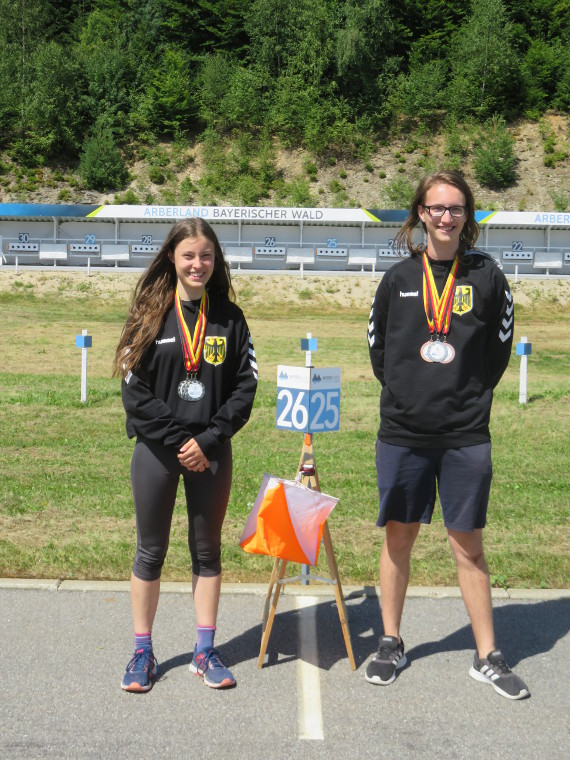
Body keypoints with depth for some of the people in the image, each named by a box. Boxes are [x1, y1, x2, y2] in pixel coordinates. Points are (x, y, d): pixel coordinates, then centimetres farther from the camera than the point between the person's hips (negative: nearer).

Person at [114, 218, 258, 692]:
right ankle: (143, 653, 21)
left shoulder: (229, 317, 3)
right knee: (151, 552, 8)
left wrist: (208, 440, -10)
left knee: (207, 551, 10)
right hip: (156, 451, -1)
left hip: (211, 451, 1)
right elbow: (135, 389, -6)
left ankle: (205, 652, 21)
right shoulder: (150, 313, -1)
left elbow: (245, 386, 0)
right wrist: (177, 441, -12)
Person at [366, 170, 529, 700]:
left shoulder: (486, 277, 0)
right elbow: (377, 347, 13)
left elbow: (498, 351, 8)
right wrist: (406, 392, 8)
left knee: (468, 544, 4)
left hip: (466, 435, -1)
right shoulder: (399, 277, 3)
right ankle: (391, 644, 25)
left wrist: (467, 395, 5)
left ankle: (487, 657, 16)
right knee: (398, 537, 10)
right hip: (402, 432, 1)